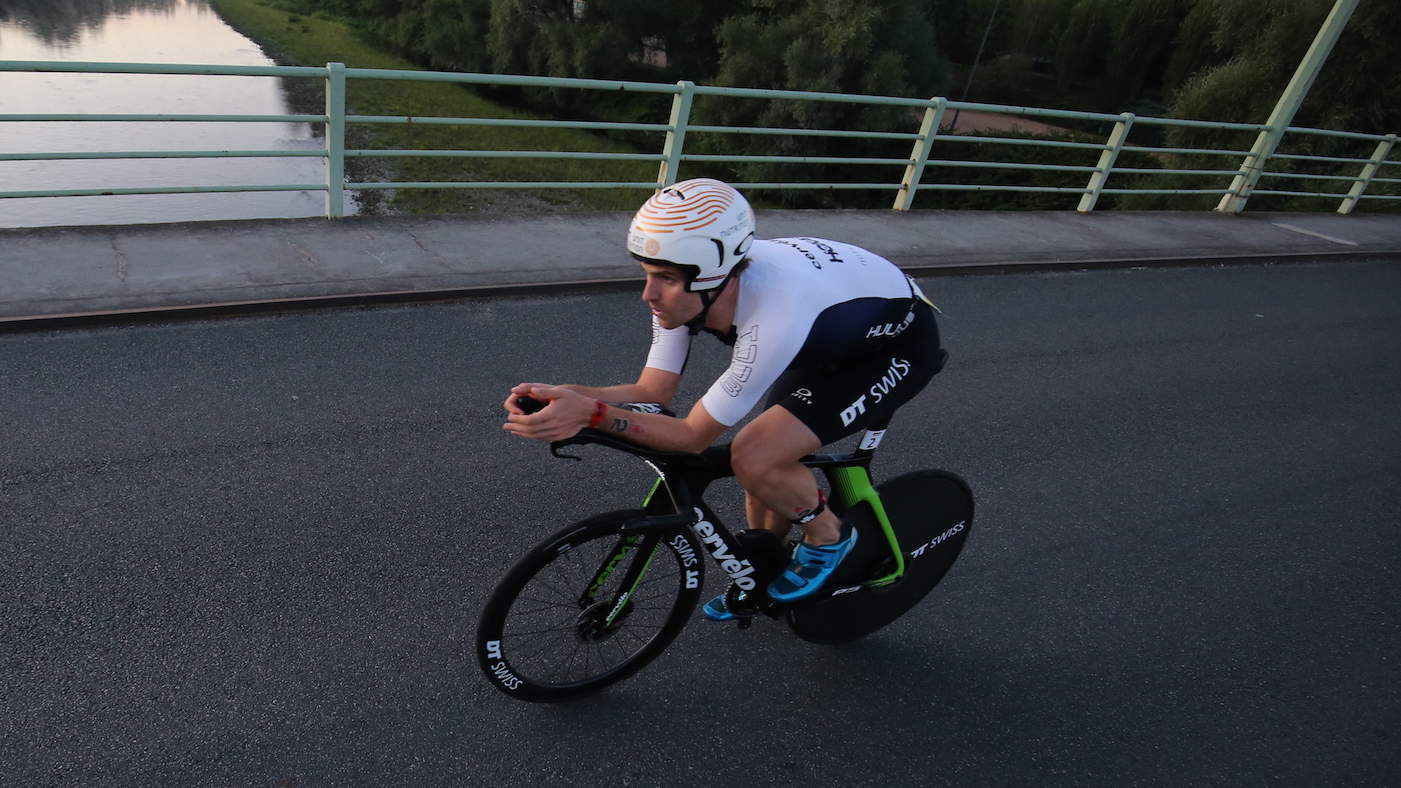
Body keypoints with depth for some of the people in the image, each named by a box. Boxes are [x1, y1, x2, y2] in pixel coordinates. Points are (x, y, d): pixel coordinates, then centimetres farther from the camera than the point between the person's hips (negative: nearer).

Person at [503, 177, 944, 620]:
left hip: (899, 345, -7)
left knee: (755, 459, -23)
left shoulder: (773, 317, -41)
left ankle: (828, 537, 6)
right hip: (835, 335, 7)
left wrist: (590, 412, -39)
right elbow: (653, 391, -15)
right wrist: (563, 396, -30)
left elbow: (694, 436, -31)